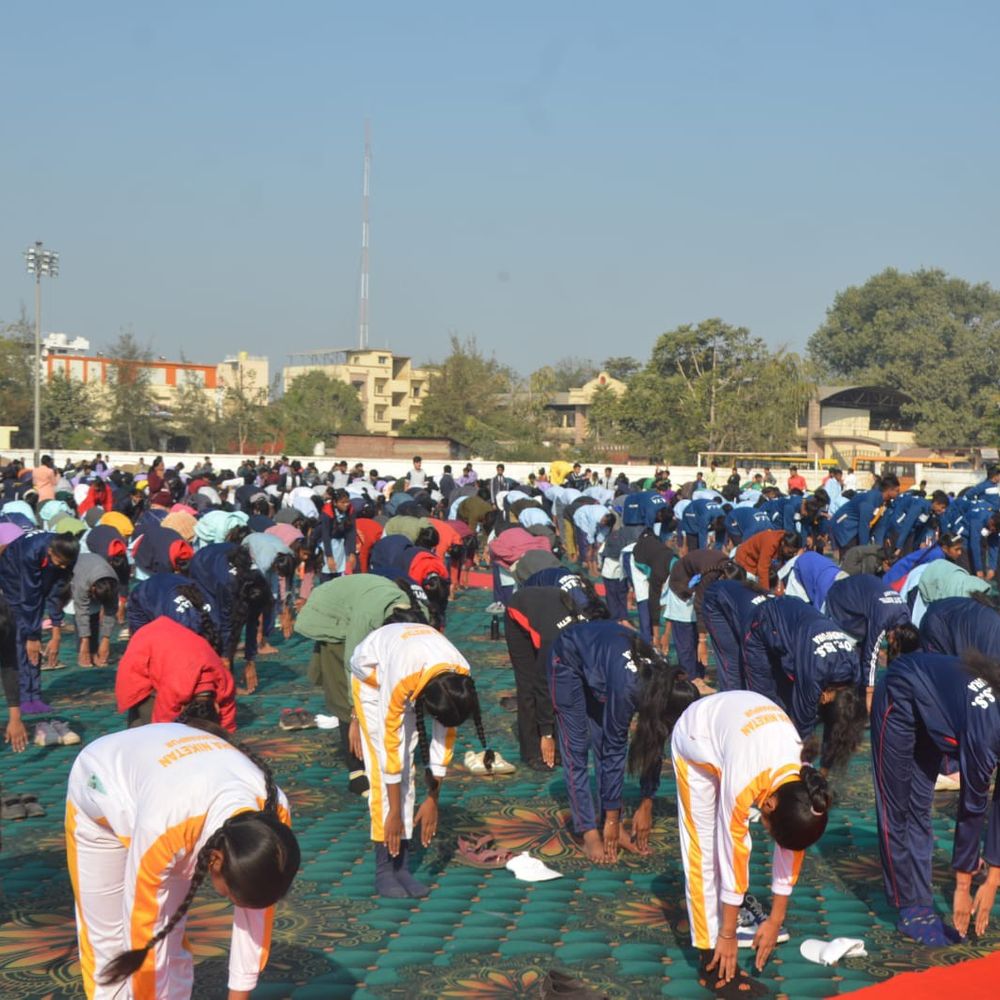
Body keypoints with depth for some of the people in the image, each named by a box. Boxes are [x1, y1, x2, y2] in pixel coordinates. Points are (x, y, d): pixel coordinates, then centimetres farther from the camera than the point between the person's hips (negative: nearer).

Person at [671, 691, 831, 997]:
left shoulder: (802, 787, -24)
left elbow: (790, 850, -10)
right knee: (705, 847, -10)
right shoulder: (744, 781, -41)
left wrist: (776, 920, -2)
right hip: (697, 736, -5)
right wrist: (728, 934, -20)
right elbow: (733, 854, -31)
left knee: (732, 839, -3)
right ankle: (712, 960, -7)